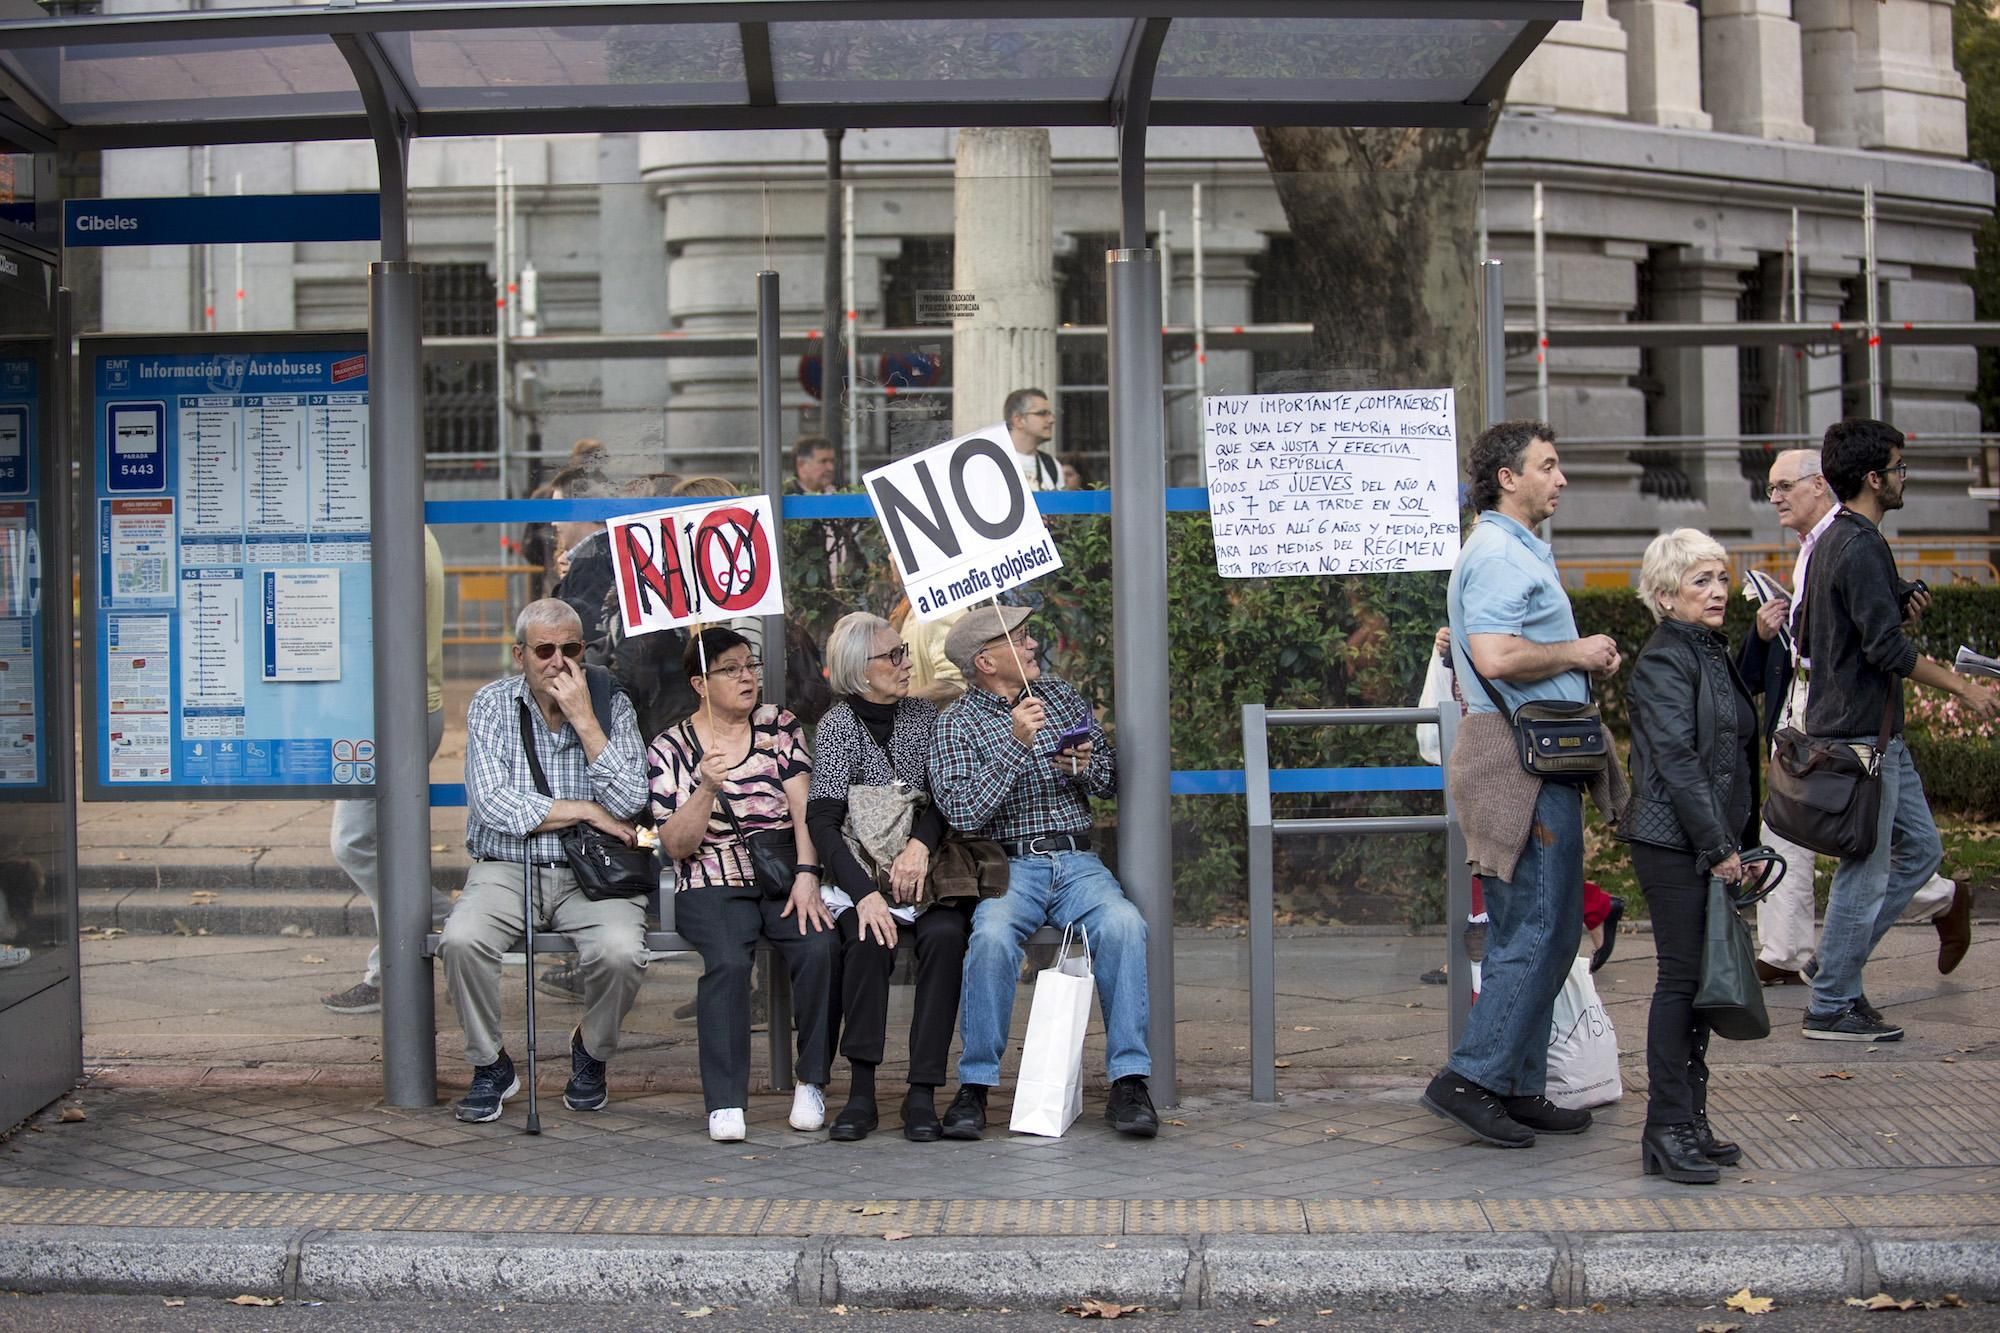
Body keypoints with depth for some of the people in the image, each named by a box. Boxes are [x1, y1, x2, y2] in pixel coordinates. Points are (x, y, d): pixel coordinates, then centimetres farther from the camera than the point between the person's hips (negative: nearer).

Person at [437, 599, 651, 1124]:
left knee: (620, 951, -30)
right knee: (462, 939, -30)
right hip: (507, 869, 0)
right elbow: (493, 805, -11)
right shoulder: (492, 705, 2)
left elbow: (627, 804, -12)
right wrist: (585, 811, -10)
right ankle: (490, 1065, -4)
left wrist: (583, 719, -16)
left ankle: (591, 1053, 3)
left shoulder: (612, 705, 2)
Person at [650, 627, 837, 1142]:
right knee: (728, 961, -33)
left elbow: (805, 810, 2)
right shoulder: (670, 748, 6)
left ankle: (812, 1083, -13)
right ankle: (725, 1103, -28)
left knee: (820, 948, -29)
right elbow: (677, 846, 0)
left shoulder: (780, 727, 12)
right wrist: (707, 789, -16)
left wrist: (806, 876, -14)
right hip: (713, 887, -1)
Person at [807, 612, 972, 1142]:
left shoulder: (923, 714, 11)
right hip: (862, 875, -2)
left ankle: (923, 1092, -28)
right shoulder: (837, 725, -1)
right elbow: (822, 822, -11)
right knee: (869, 939, -33)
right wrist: (865, 893, -25)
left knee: (944, 935, -29)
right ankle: (862, 1090, -28)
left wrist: (921, 844, -20)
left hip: (926, 874, 2)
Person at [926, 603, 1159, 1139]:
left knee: (1123, 924, -30)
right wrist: (1016, 745, -17)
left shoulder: (1062, 695, 16)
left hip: (1076, 861, 3)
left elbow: (1111, 777, 19)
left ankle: (1129, 1080, -26)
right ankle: (975, 1084, -22)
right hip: (1008, 864, -3)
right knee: (993, 934, -35)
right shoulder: (956, 723, 3)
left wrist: (1085, 767, -4)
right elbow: (962, 812, -12)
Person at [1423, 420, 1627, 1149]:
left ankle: (1517, 1089, 17)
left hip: (1538, 758, 11)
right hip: (1524, 761, -11)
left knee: (1524, 933, 12)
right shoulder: (1498, 554, -13)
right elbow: (1495, 657, -25)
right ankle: (1470, 1078, -7)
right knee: (1541, 932, -10)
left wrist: (1587, 657, 11)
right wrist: (1576, 653, -12)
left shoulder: (1520, 552, 22)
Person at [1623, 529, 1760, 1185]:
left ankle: (1689, 1122, 17)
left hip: (1712, 842, 9)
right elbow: (1677, 760, -18)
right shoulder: (1664, 660, -12)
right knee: (1683, 978, -7)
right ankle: (1668, 1130, -2)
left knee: (1701, 980, 10)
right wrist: (1718, 846, -18)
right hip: (1674, 842, -9)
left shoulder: (1714, 654, 16)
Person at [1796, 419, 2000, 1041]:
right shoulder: (1861, 548, -18)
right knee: (1865, 870, -3)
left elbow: (1806, 639, 21)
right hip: (1864, 733, -10)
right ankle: (1831, 1007, 4)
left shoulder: (1831, 542, 14)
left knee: (1921, 848, 15)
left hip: (1876, 732, 10)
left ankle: (1841, 964, 17)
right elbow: (1889, 646, -23)